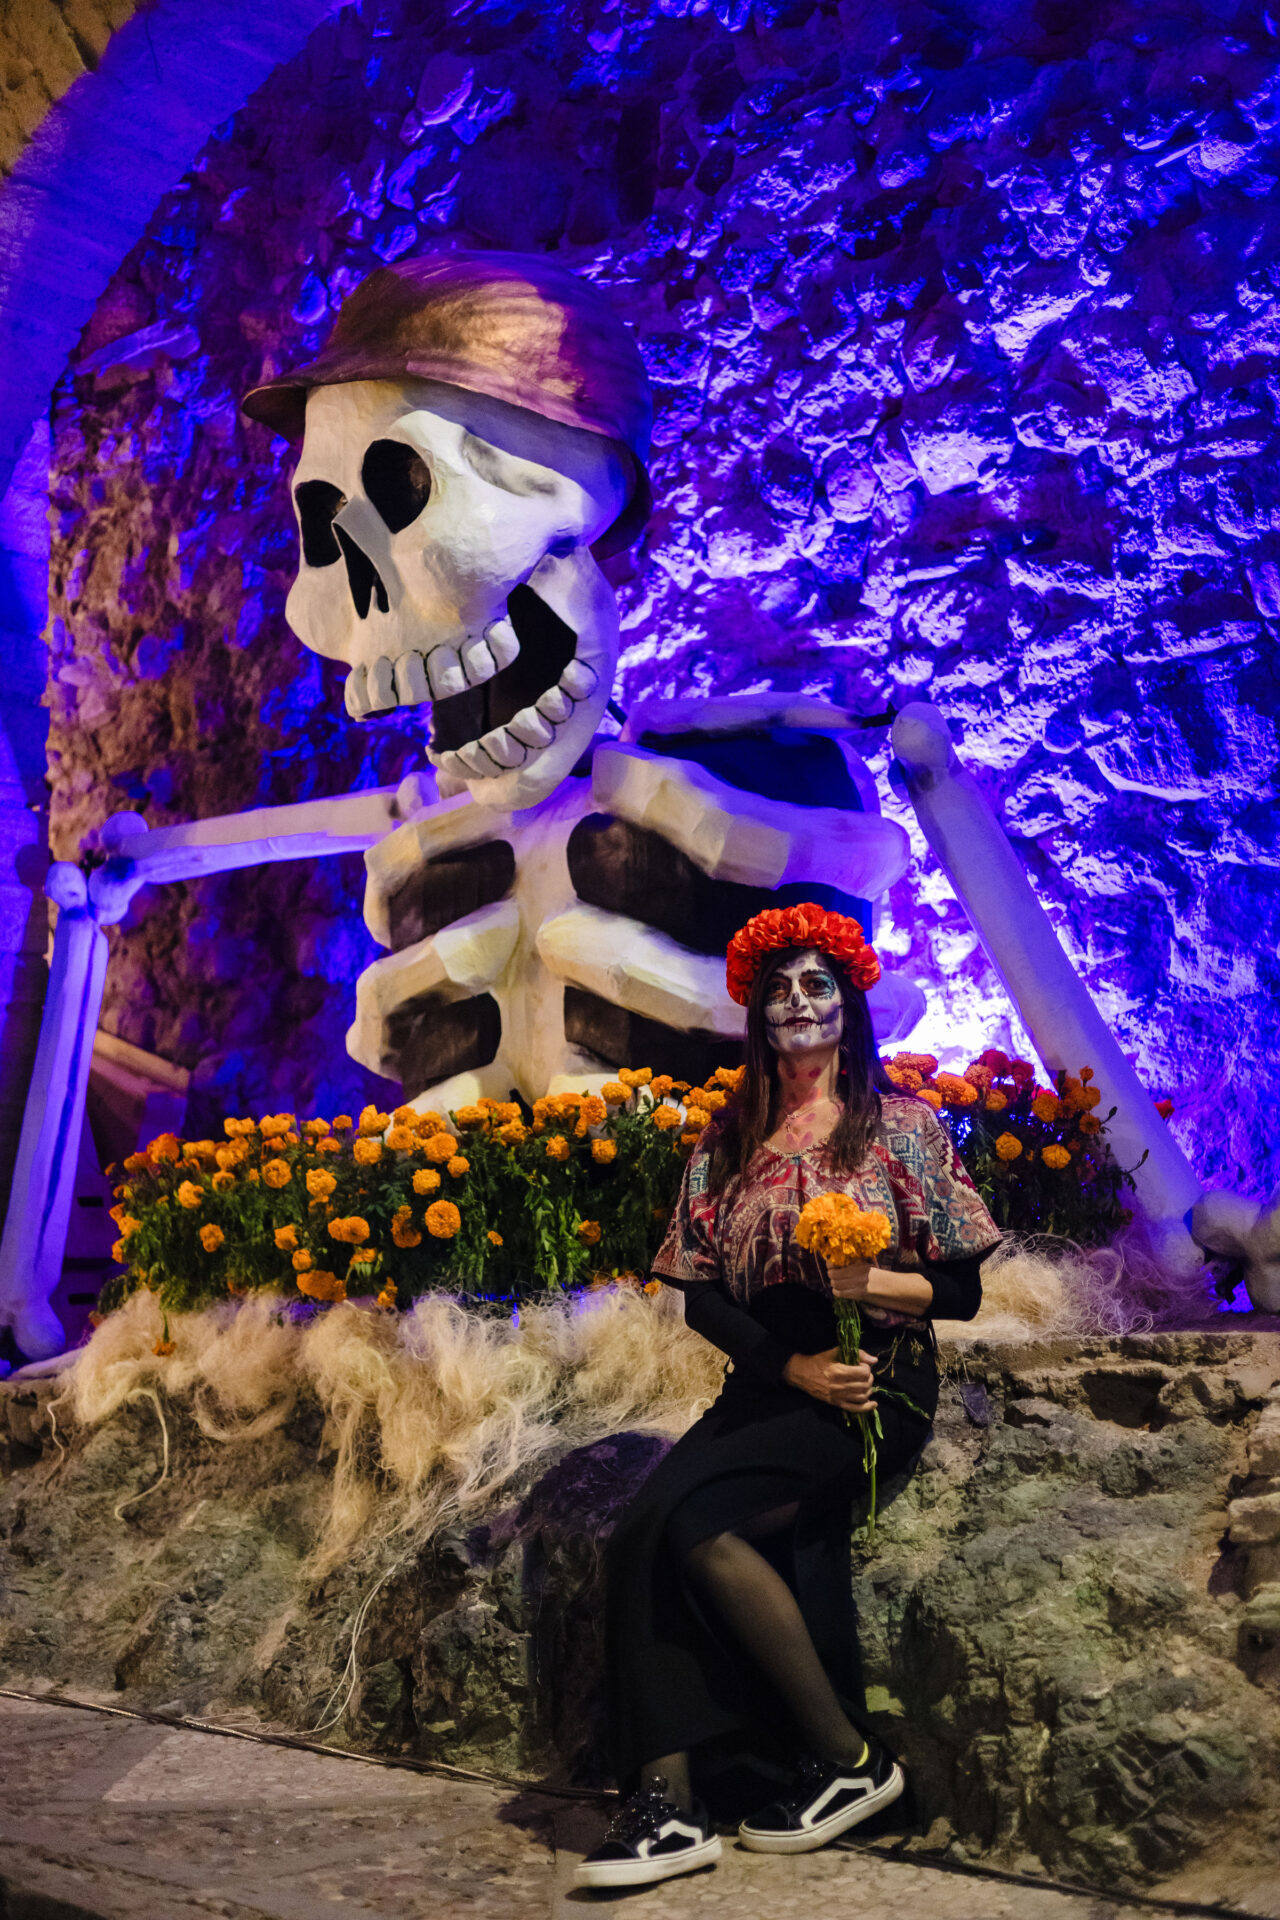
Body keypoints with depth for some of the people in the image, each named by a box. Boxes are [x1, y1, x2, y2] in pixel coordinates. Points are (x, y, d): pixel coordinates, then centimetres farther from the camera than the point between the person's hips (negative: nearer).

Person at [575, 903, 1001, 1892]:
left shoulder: (902, 1124, 3)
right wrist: (791, 1364, -8)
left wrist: (867, 1280, -18)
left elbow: (961, 1290, 1)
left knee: (692, 1518, -26)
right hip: (767, 1383, 4)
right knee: (650, 1527, -24)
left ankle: (846, 1758, -10)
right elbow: (701, 1293, 8)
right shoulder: (729, 1140, 13)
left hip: (879, 1385, -4)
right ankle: (669, 1798, -21)